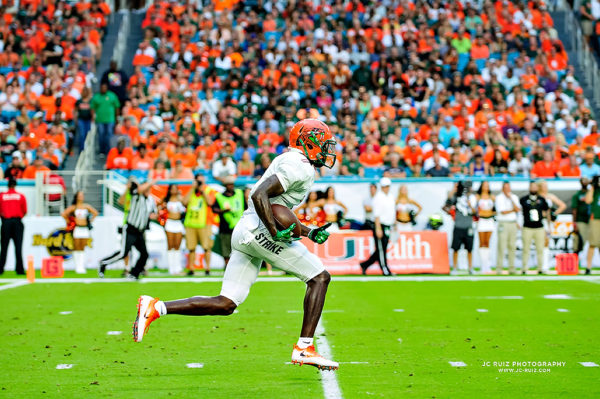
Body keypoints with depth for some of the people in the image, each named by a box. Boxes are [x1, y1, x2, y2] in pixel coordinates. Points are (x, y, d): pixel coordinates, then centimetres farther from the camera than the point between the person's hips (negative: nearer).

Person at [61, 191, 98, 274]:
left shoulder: (87, 206, 10)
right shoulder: (73, 207, 2)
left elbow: (95, 213, 22)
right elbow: (63, 214, -2)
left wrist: (90, 221, 15)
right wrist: (68, 222, 2)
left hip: (85, 229, 2)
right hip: (76, 229, -2)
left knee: (83, 248, 0)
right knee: (77, 248, -3)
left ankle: (82, 267, -1)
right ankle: (77, 267, -1)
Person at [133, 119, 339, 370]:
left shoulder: (289, 162, 24)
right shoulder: (300, 166, -8)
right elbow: (259, 195, -20)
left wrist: (309, 233, 22)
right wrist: (275, 232, -21)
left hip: (245, 232, 9)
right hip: (258, 230, -9)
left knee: (225, 305, 6)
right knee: (319, 277, -2)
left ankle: (155, 307, 1)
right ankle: (304, 348, -6)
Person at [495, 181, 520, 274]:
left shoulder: (514, 197, 13)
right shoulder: (499, 198, -1)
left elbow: (518, 210, -2)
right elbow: (503, 212, -9)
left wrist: (511, 198, -7)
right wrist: (513, 210, 3)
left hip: (513, 224, 4)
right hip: (503, 224, -4)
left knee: (512, 247, 2)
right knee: (502, 247, -9)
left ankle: (512, 269, 5)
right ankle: (499, 269, -7)